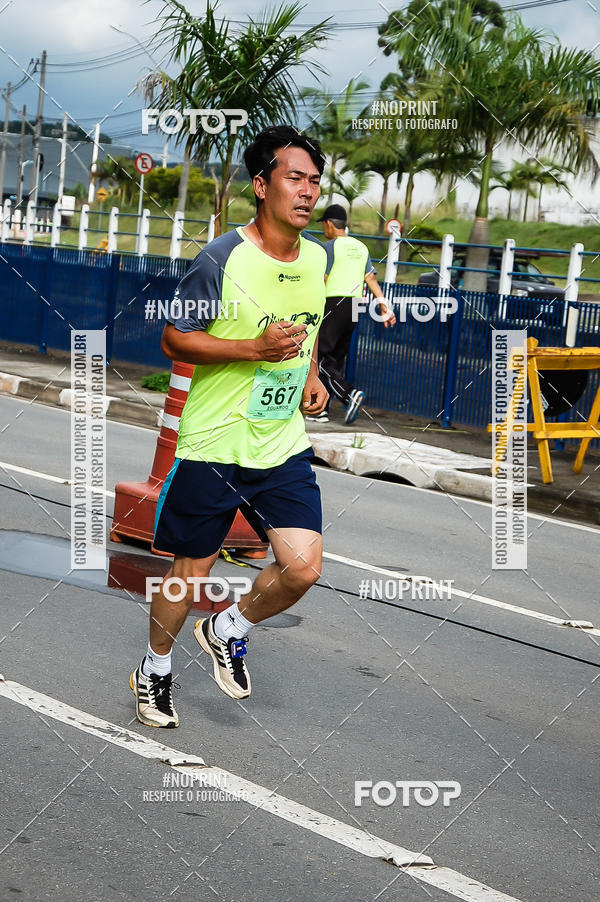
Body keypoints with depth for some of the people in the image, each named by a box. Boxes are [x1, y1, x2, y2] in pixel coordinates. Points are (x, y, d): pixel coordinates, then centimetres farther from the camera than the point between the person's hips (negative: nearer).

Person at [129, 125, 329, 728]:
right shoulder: (223, 259, -16)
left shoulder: (318, 258, 4)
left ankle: (229, 630, 23)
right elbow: (174, 339, -11)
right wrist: (254, 349, -23)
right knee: (191, 572, 7)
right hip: (212, 445, -5)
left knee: (303, 568, -7)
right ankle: (154, 668, 34)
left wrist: (311, 375, 9)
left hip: (284, 446, 5)